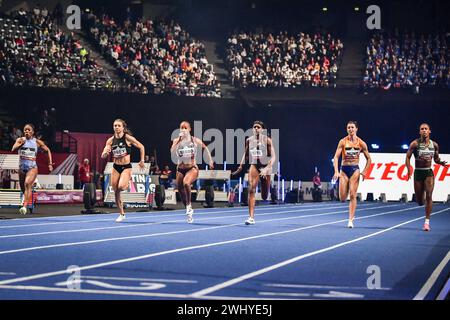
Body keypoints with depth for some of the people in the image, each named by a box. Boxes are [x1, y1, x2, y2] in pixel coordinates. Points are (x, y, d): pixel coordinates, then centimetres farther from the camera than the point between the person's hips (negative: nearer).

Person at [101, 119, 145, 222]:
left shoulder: (128, 137, -10)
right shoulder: (110, 140, 0)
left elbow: (141, 147, 1)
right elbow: (103, 156, -3)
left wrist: (142, 161, 0)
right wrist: (105, 152, -25)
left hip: (126, 167, -4)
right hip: (116, 167, 4)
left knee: (121, 187, -28)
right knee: (116, 193, 5)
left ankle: (129, 182, 8)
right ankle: (122, 214, 22)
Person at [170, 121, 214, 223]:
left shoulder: (195, 140, -3)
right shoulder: (177, 140, -2)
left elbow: (205, 148, 14)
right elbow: (172, 152, -21)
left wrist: (210, 160, 12)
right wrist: (179, 140, -26)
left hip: (192, 168, -3)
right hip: (180, 169, 3)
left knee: (186, 182, -33)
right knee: (180, 189, 7)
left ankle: (189, 205, -16)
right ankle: (189, 212, 25)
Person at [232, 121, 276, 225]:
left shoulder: (267, 140, -11)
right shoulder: (249, 140, 0)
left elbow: (273, 157, -14)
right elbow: (246, 154, 15)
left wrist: (267, 168, -28)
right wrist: (240, 167, 12)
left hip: (265, 166, -2)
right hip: (254, 165, 2)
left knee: (264, 197, 8)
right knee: (251, 190, -20)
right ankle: (251, 217, -21)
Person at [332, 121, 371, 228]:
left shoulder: (361, 143, -2)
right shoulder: (343, 142, -5)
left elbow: (368, 159, 9)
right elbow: (336, 157, -11)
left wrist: (364, 172, -1)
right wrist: (336, 172, -22)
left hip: (355, 169, 0)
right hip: (344, 169, 0)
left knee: (353, 195, -7)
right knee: (342, 198, -3)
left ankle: (350, 220, -4)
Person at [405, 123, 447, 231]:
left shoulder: (434, 145, 3)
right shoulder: (415, 144, -7)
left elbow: (436, 159, 14)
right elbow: (408, 157, -7)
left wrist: (441, 162, -9)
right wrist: (409, 170, -21)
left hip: (429, 172, 1)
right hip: (418, 173, -1)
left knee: (429, 196, -13)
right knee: (419, 201, 3)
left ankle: (427, 221, -9)